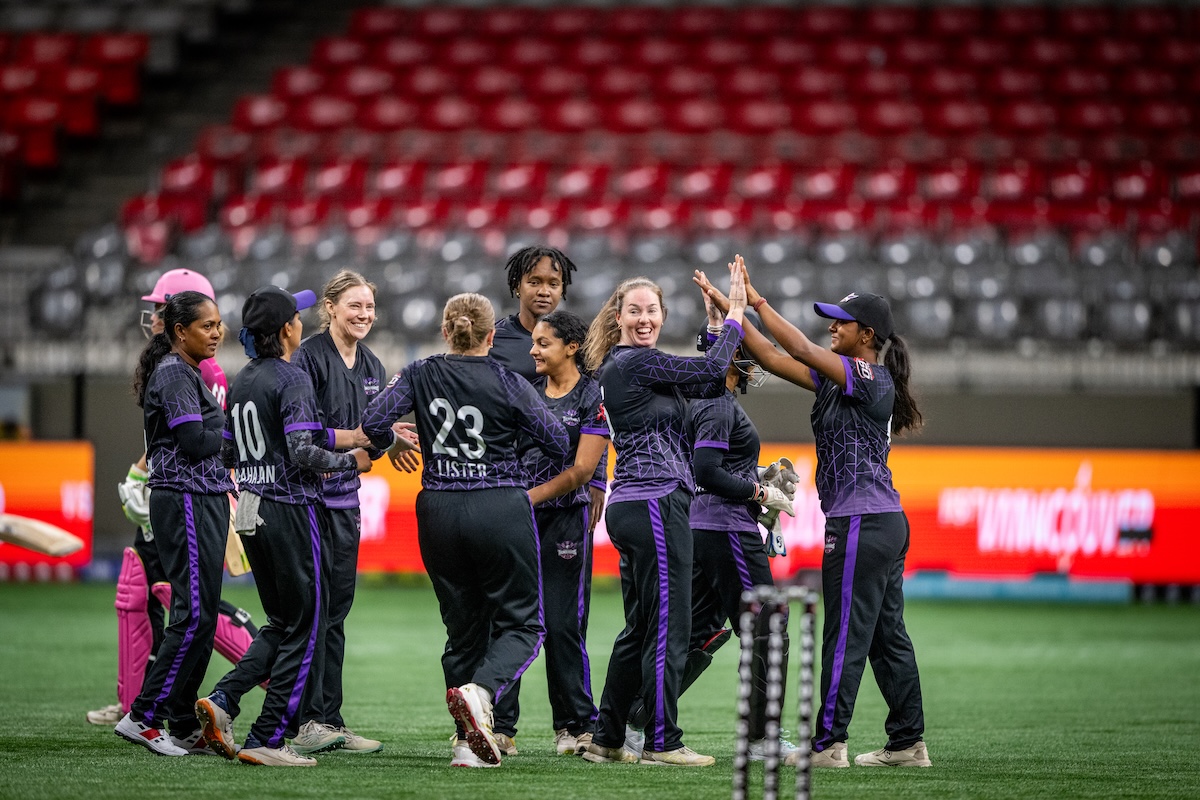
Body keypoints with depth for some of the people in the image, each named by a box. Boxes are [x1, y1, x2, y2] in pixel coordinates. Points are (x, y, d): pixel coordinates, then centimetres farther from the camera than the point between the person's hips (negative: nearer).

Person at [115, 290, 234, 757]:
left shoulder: (189, 373, 19)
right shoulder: (174, 374, -12)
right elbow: (194, 442, -20)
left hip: (206, 501, 10)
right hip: (185, 502, -10)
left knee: (201, 616, 9)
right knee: (194, 614, -13)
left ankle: (184, 726, 11)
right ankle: (143, 717, -12)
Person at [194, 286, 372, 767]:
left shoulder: (242, 381, 12)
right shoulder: (291, 380, -13)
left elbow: (228, 454, 16)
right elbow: (303, 452, -22)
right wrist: (350, 461, -8)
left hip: (250, 511, 8)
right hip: (290, 508, -8)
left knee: (281, 623, 17)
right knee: (303, 628, 1)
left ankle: (222, 701, 0)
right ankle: (267, 740, -2)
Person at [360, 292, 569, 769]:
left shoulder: (420, 375, 0)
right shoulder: (507, 384, -6)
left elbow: (374, 422, -9)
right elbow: (560, 445, -4)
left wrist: (388, 444, 13)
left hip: (439, 511, 3)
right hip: (502, 510, -3)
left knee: (463, 626, 13)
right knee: (521, 622, 6)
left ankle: (468, 743, 6)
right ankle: (478, 691, -23)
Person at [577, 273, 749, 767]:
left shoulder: (622, 367, 18)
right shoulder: (638, 363, -11)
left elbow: (708, 384, 17)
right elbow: (711, 369, -11)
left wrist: (725, 316, 11)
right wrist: (735, 312, 0)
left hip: (630, 505, 10)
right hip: (656, 504, -10)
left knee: (640, 628, 14)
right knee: (668, 627, -5)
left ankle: (606, 739, 17)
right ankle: (662, 742, -2)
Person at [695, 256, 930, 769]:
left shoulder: (870, 378, -12)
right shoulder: (839, 378, 14)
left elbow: (801, 351, -21)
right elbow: (773, 358, 12)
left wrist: (757, 301, -16)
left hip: (862, 524, -10)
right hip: (886, 522, 10)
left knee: (845, 635, -8)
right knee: (887, 635, 11)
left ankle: (828, 743, -6)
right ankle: (908, 742, 14)